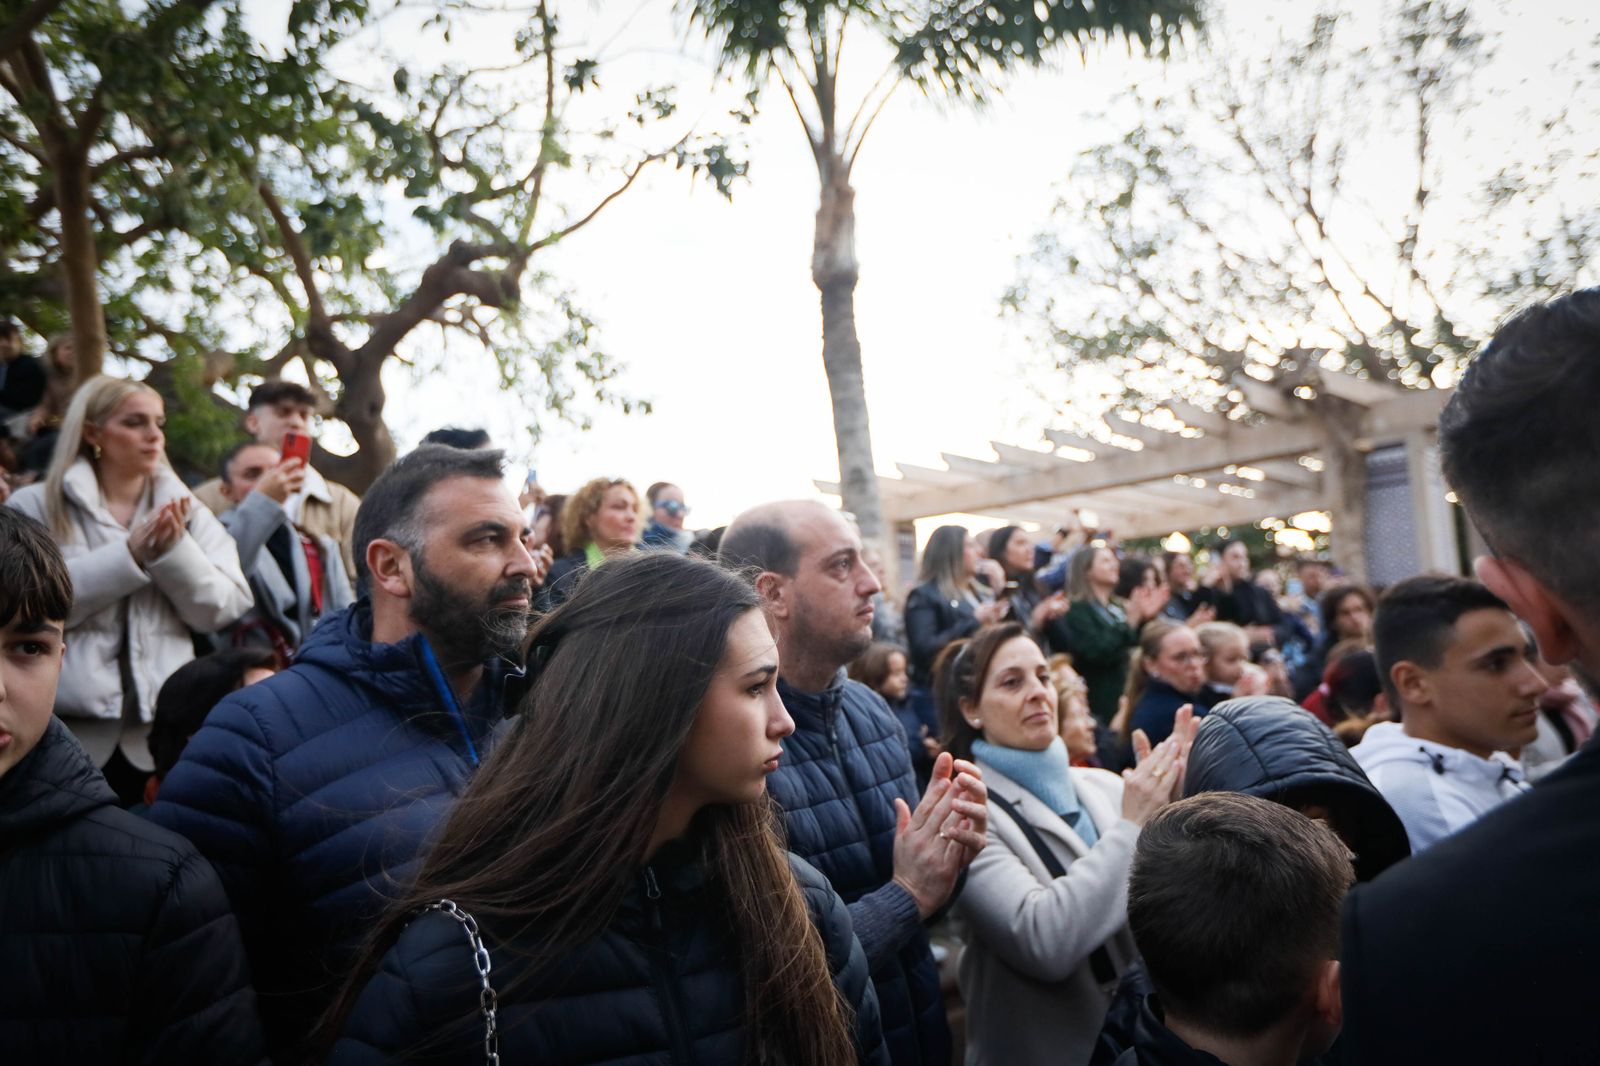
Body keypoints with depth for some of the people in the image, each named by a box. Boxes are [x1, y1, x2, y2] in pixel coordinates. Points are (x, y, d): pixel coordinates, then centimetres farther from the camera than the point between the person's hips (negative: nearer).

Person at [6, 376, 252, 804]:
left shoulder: (186, 512, 10)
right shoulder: (36, 507, 2)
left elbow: (221, 609, 2)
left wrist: (175, 549, -11)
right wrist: (128, 556, -15)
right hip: (67, 730, -2)